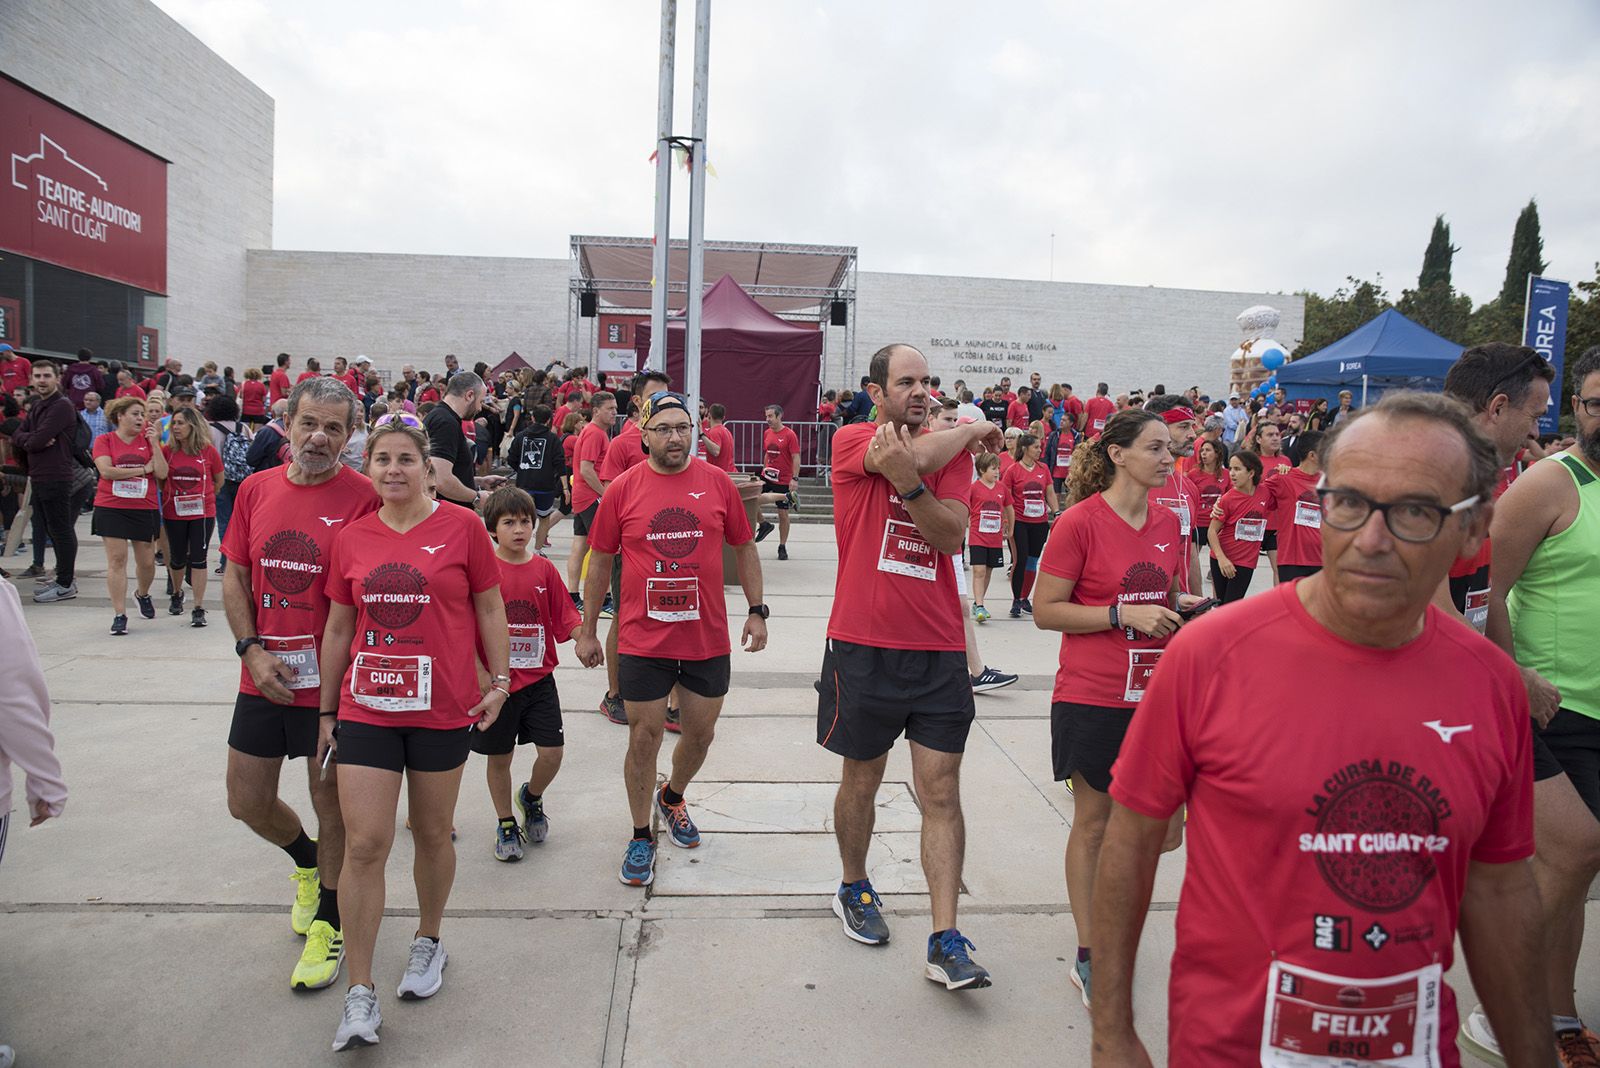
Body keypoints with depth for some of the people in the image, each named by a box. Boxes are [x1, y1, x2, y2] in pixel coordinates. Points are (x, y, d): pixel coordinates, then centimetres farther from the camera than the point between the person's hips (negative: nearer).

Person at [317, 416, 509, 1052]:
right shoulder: (350, 538, 3)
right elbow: (338, 628, 9)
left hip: (444, 708, -1)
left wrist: (500, 680, 0)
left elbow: (489, 608, 3)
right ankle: (360, 994, 10)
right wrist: (326, 711, 11)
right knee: (364, 844, -2)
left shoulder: (461, 527, -4)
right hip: (367, 708, 2)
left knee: (432, 834, 14)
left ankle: (428, 941, 39)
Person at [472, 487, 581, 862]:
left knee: (552, 751, -1)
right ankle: (506, 824, 32)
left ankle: (531, 796, 31)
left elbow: (565, 619, 2)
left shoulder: (544, 569, 1)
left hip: (539, 678, 2)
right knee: (499, 757, 11)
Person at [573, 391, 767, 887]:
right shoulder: (622, 488, -3)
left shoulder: (717, 482, -1)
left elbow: (744, 548, 8)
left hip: (708, 638, 2)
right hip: (642, 640, -1)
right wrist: (587, 631, 7)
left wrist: (756, 611, 4)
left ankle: (671, 796, 45)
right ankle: (641, 837, 26)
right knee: (644, 737, 6)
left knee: (700, 733, 15)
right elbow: (601, 562, 5)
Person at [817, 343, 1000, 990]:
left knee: (942, 792, 1)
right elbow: (916, 455, -20)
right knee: (862, 780, 14)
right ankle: (853, 889, 39)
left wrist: (908, 482, -24)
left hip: (939, 651, 2)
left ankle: (945, 943, 7)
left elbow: (953, 533, -9)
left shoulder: (953, 452, 6)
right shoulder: (851, 440, -1)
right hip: (864, 646, -2)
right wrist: (972, 429, -3)